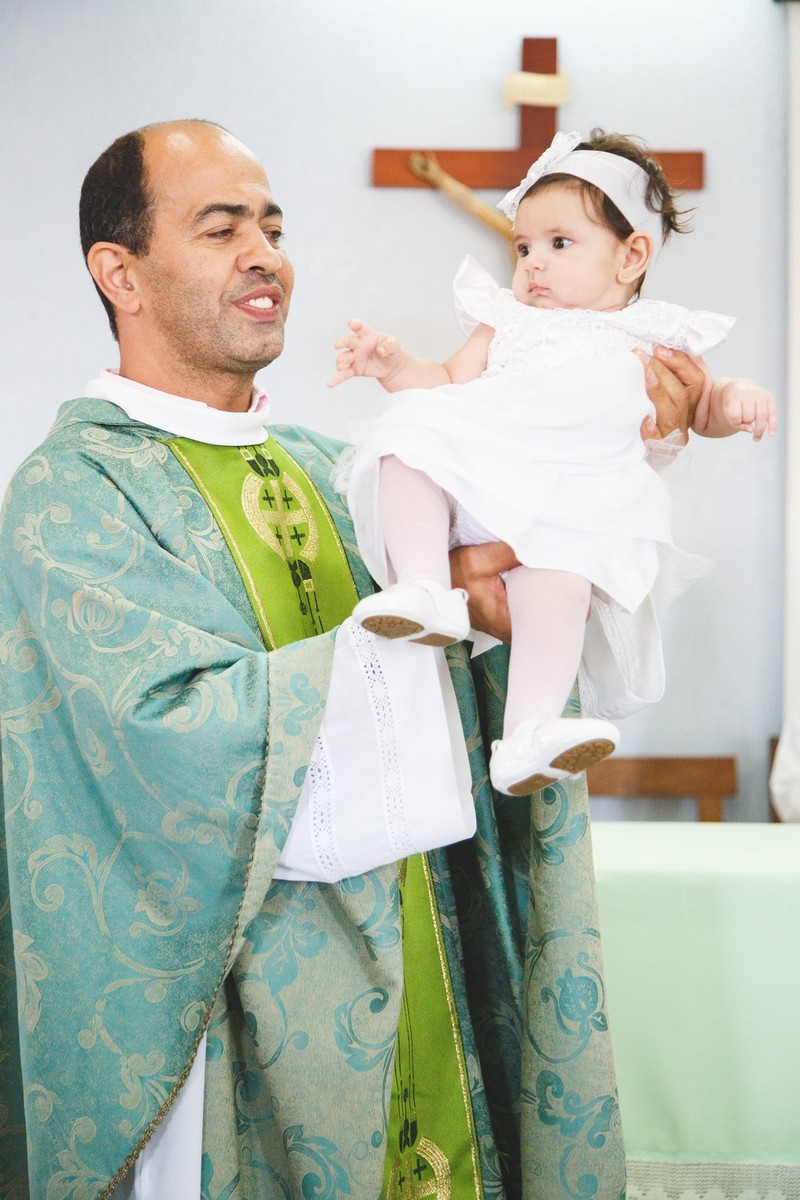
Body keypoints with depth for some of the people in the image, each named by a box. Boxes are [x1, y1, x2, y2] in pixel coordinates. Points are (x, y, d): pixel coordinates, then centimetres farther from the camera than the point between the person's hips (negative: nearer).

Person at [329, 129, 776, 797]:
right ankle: (426, 592, -42)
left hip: (577, 497, -3)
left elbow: (704, 412, 28)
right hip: (478, 480, 3)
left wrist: (739, 398, 6)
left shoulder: (652, 341, 24)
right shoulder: (506, 322, 31)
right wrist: (393, 365, 14)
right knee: (407, 446, -27)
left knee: (558, 565, -35)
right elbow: (450, 382, 31)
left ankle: (526, 737, -40)